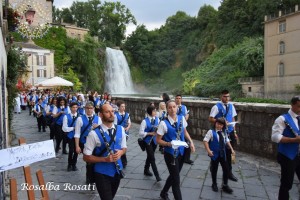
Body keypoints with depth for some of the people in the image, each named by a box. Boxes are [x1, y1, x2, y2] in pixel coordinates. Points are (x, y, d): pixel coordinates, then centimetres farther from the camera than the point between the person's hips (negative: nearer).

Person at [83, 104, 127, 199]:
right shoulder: (94, 134, -19)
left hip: (117, 171, 6)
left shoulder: (120, 129, -3)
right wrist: (105, 159, -25)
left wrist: (120, 152, -15)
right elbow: (86, 157, -14)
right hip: (102, 174, -5)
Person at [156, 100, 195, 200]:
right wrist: (169, 144, -28)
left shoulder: (182, 118, -4)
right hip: (170, 153, -6)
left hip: (181, 152, 6)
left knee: (174, 175, 23)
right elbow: (158, 140, -12)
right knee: (176, 179, 0)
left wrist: (191, 141, 0)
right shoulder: (164, 123, -19)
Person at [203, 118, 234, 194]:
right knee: (214, 170, 9)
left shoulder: (224, 132, 7)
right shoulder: (211, 132, -13)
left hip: (223, 154, 5)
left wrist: (231, 149, 12)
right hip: (215, 154, -5)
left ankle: (225, 185, 23)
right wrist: (208, 150, -24)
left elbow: (227, 141, 19)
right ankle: (214, 184, 28)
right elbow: (205, 141, -16)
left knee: (226, 169, 7)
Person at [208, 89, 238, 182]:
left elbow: (233, 119, 13)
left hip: (230, 132, 5)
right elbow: (210, 119, -13)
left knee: (229, 152, 12)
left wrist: (234, 131, 11)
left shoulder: (231, 106, 7)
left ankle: (229, 172, 25)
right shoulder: (217, 107, -11)